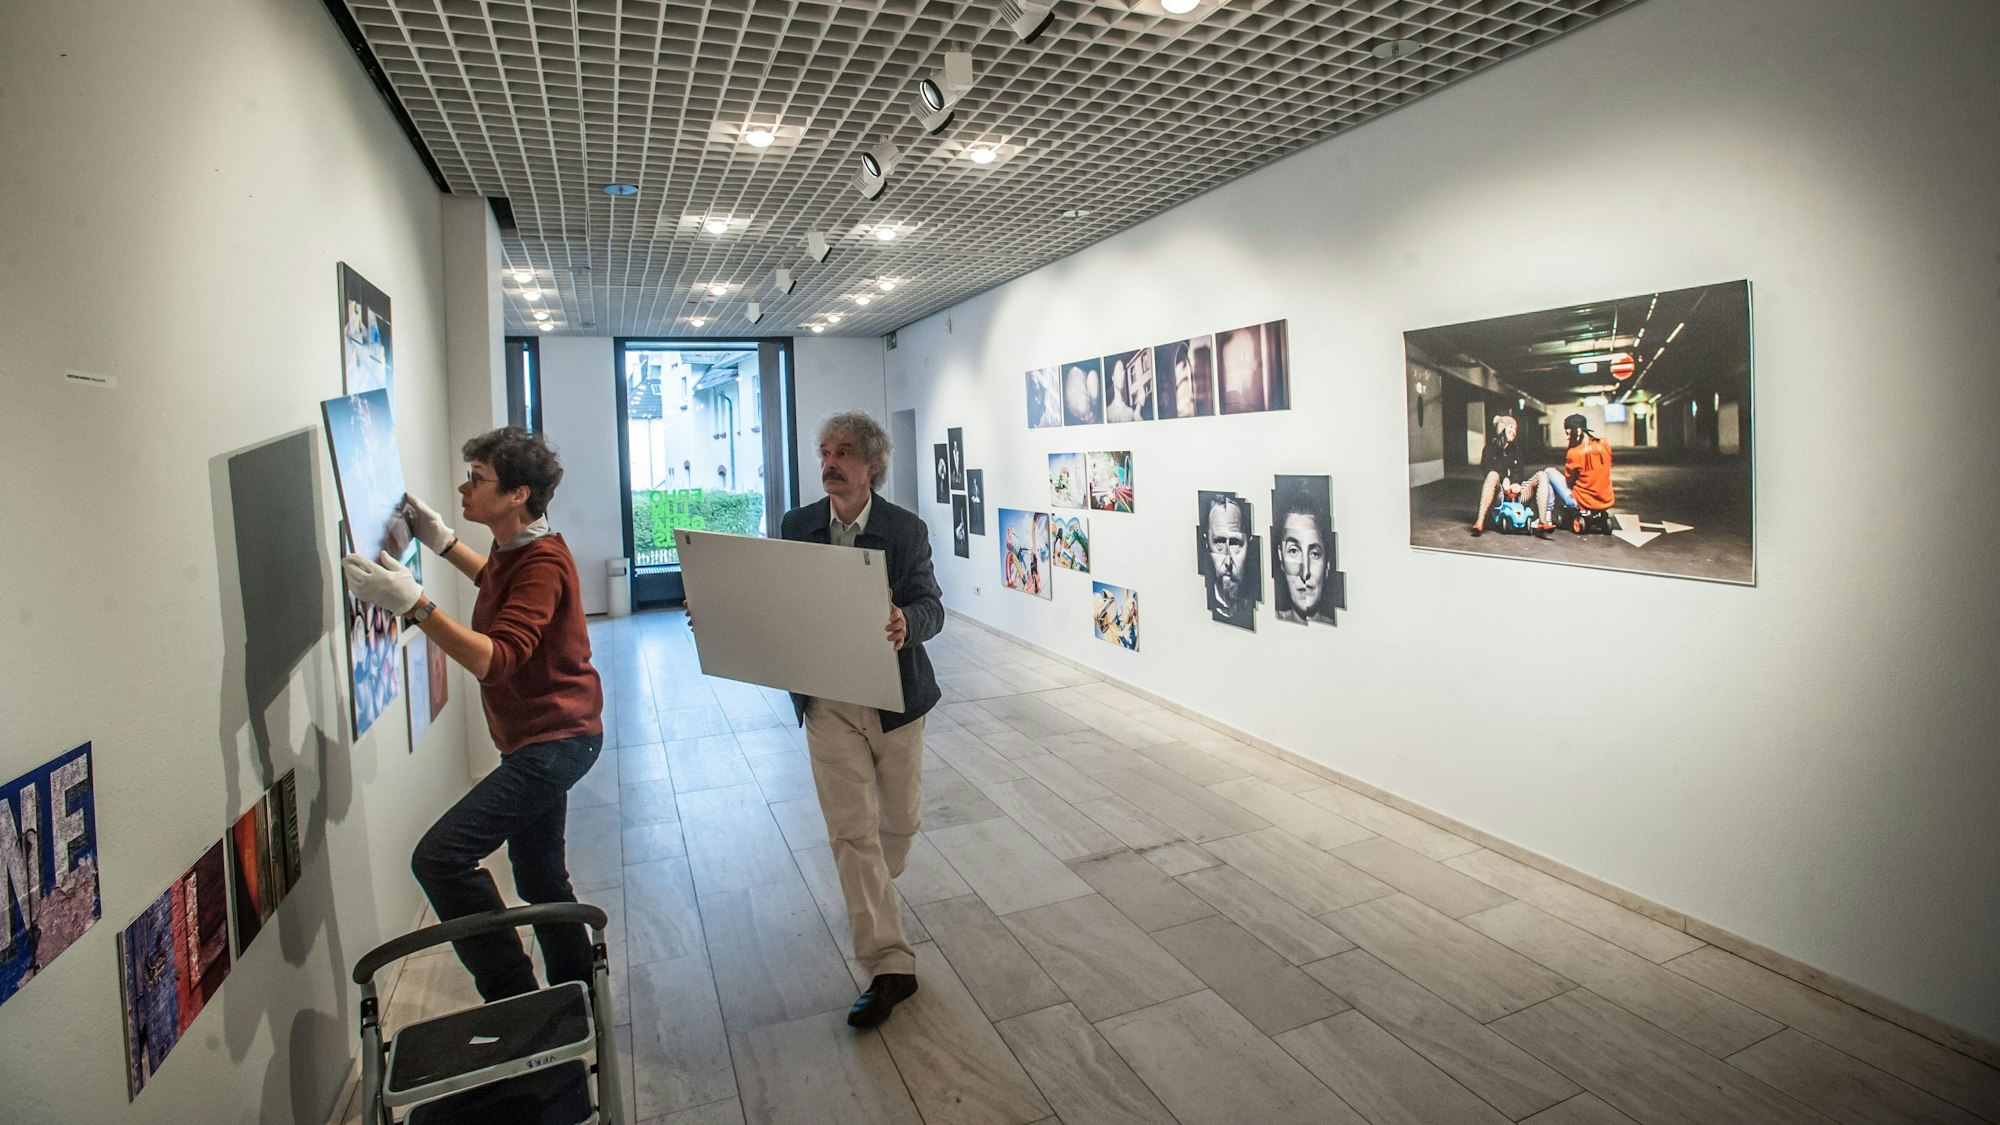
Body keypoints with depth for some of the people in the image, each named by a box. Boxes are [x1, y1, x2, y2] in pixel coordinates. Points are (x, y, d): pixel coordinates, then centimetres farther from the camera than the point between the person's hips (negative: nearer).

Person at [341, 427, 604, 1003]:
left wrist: (413, 604, -39)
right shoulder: (517, 549, 9)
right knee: (539, 877, 19)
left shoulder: (543, 564, -22)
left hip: (554, 740, -11)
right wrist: (442, 541, 24)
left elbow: (495, 659, -33)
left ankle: (512, 992, -4)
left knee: (441, 856, -17)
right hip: (539, 738, 11)